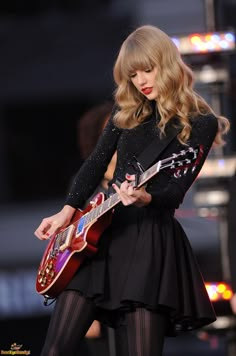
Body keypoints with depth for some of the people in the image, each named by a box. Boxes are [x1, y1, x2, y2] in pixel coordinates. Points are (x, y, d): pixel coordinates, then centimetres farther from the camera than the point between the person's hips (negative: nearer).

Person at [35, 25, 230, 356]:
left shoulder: (200, 123, -4)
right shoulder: (127, 110, 13)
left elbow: (176, 191, -11)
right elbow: (96, 163, 16)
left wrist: (145, 199, -31)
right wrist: (68, 211, 5)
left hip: (152, 237, -5)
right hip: (103, 227, 5)